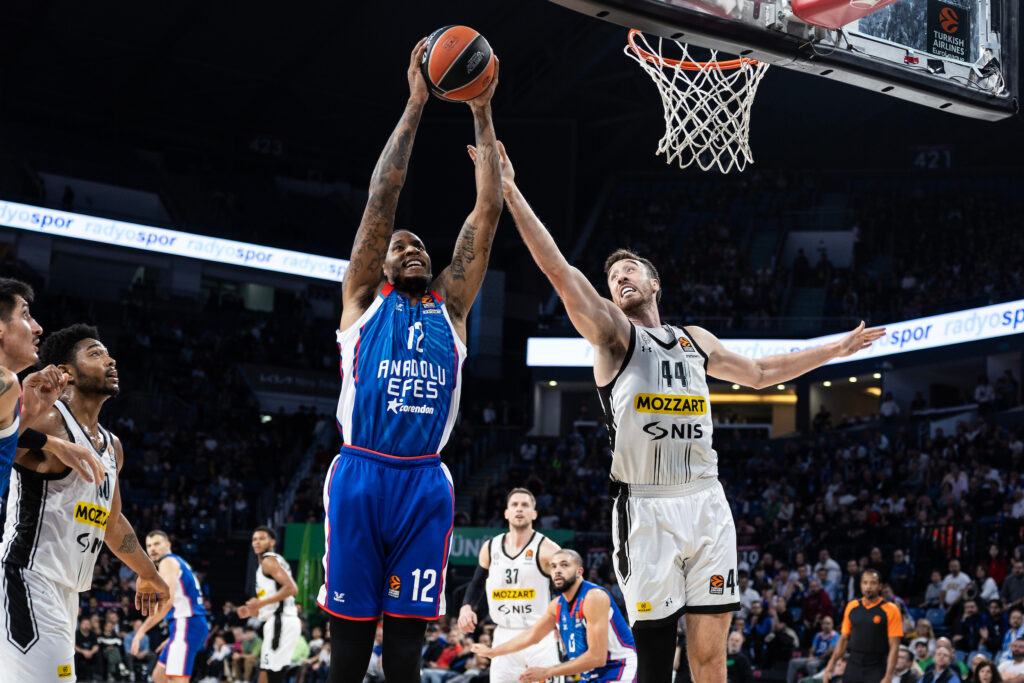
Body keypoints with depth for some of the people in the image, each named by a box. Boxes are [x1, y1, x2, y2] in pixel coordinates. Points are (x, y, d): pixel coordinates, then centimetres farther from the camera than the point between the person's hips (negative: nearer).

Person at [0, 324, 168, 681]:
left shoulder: (112, 446, 19)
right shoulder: (48, 421, -10)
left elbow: (113, 522, 32)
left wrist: (149, 574, 42)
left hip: (66, 592, 9)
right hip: (29, 581, -9)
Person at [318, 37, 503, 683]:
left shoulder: (450, 306, 18)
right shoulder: (363, 299, 12)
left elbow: (489, 212, 14)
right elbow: (383, 196, 5)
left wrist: (483, 116, 11)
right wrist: (415, 105, 3)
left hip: (425, 483, 2)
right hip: (361, 473, -2)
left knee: (407, 626, 3)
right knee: (351, 626, 0)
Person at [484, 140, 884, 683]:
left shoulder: (695, 340, 21)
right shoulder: (612, 332, 5)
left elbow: (760, 373, 35)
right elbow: (558, 269, -7)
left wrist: (839, 347, 39)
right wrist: (510, 193, -16)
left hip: (706, 504, 4)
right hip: (647, 509, -4)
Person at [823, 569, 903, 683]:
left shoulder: (890, 610, -6)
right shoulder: (852, 607, 8)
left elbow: (894, 646, -8)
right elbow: (844, 638, 14)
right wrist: (832, 663, 4)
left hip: (877, 669, -4)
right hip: (853, 667, 4)